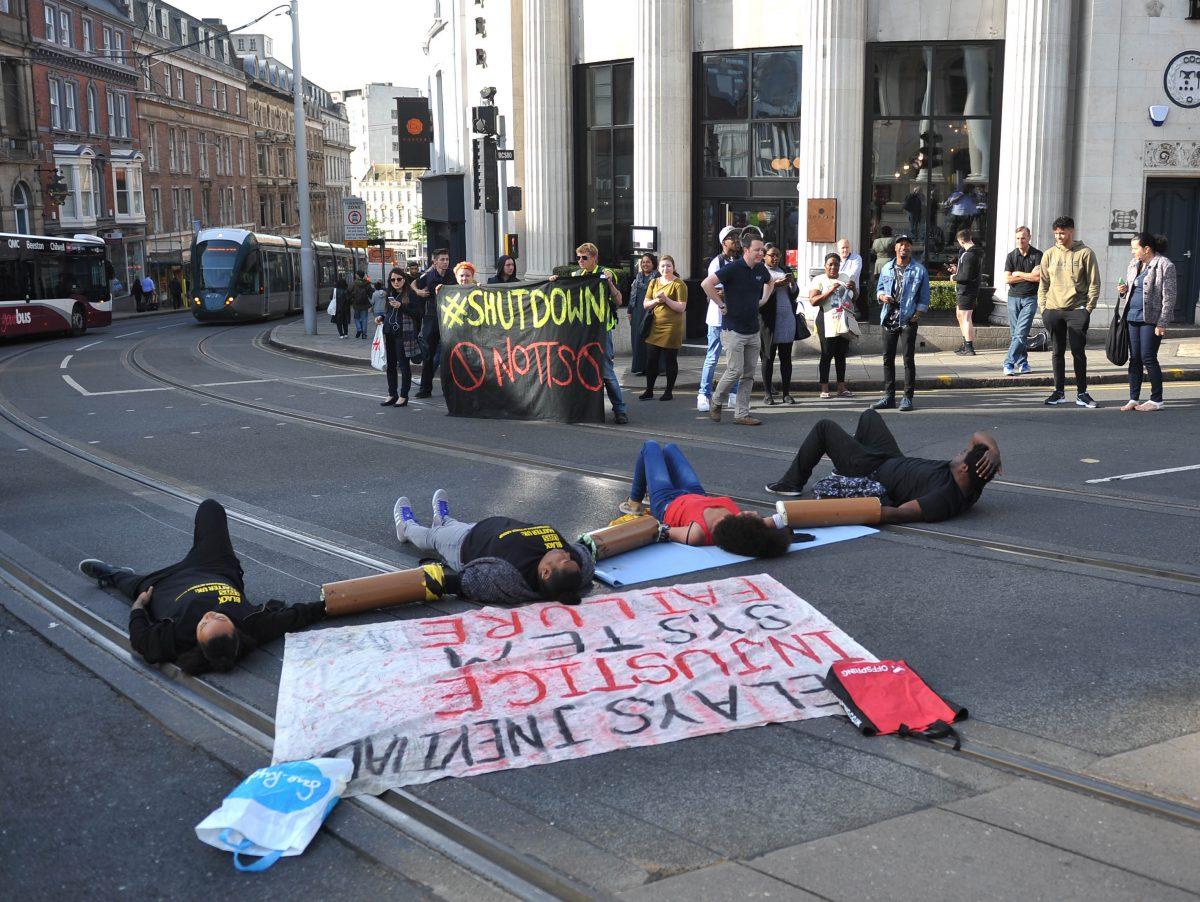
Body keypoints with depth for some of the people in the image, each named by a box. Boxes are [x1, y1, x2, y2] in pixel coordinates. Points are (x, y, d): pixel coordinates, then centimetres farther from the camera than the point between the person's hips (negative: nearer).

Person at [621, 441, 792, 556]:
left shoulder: (696, 535, -50)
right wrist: (775, 520, -39)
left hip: (666, 503, -4)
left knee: (651, 446, 19)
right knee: (670, 448, 30)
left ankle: (635, 504, 42)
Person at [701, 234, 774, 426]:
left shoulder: (761, 270, 8)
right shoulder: (733, 268, -13)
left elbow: (770, 283, 32)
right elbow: (706, 284, -21)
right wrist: (722, 305, -15)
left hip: (753, 331, 7)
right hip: (733, 329, -7)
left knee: (748, 375, 7)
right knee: (735, 371, -10)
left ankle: (742, 414, 13)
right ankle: (716, 403, 14)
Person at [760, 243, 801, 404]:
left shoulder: (786, 271, 17)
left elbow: (795, 294, 17)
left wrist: (792, 282, -2)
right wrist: (775, 285, -17)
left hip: (788, 319, 5)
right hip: (769, 320, -4)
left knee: (786, 358, 5)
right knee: (768, 357, 1)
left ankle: (786, 392, 8)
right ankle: (768, 393, 6)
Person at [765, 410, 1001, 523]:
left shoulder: (943, 499, -42)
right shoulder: (974, 484, -18)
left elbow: (897, 514, -46)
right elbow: (980, 437, -8)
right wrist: (994, 451, -29)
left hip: (874, 474, -8)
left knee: (825, 427, 5)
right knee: (869, 415, 27)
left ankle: (792, 483, 23)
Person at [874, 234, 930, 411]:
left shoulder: (919, 270, 0)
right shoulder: (887, 269, 10)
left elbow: (924, 298, 2)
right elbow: (879, 289, 18)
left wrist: (917, 315, -9)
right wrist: (882, 296, -5)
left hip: (908, 320, -4)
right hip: (889, 319, 4)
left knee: (908, 359, -2)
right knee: (887, 358, 6)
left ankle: (907, 397, 1)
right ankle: (889, 396, 14)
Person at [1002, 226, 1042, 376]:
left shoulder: (1037, 255, 0)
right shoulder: (1011, 256, 6)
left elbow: (1039, 277, -12)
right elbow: (1007, 279, -2)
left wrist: (1018, 274, -5)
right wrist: (1029, 276, -6)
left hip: (1030, 298, -3)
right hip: (1013, 297, 3)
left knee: (1021, 332, -12)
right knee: (1016, 333, 5)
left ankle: (1009, 363, -14)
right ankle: (1022, 362, 13)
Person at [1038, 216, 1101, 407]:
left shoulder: (1085, 253, -1)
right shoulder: (1049, 255, 9)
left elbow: (1094, 283, 0)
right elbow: (1043, 284, 13)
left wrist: (1088, 308, -6)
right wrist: (1043, 307, 4)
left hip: (1077, 310, -3)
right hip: (1053, 311, 3)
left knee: (1079, 352, -1)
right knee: (1058, 352, 8)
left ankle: (1082, 393, 6)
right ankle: (1059, 392, 14)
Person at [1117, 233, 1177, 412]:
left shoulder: (1164, 266, -8)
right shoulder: (1134, 264, 14)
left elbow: (1169, 297, -11)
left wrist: (1162, 323, -16)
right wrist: (1124, 289, 3)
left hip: (1151, 319, -7)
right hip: (1133, 316, 7)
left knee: (1148, 358, -5)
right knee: (1134, 358, 7)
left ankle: (1156, 400, 5)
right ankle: (1134, 399, 13)